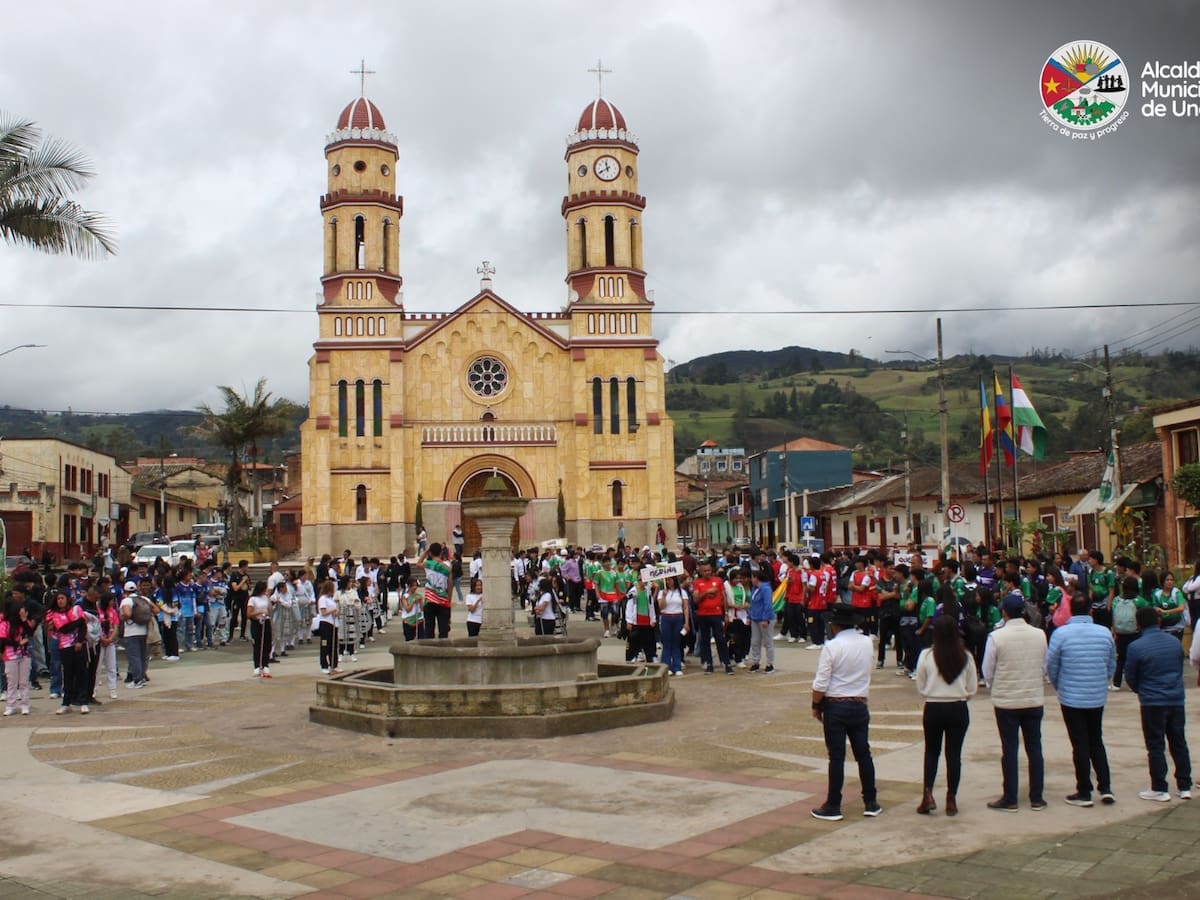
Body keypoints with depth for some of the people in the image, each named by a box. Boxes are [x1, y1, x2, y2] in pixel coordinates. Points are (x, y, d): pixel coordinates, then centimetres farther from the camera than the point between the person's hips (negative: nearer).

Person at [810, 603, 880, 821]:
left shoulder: (832, 646, -15)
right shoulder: (867, 643, 1)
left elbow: (821, 683, -14)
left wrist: (816, 705, -2)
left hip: (835, 706, -5)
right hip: (860, 704, 5)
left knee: (836, 757, 1)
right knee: (863, 753, 13)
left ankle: (833, 807, 7)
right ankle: (871, 803, 21)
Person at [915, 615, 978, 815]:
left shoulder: (926, 656, -9)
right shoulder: (966, 657, -5)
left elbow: (920, 688, -3)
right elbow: (972, 689, 0)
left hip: (933, 709, -1)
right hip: (958, 709, 1)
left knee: (931, 752, 14)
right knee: (954, 754, 8)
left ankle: (928, 794, 1)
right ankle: (951, 800, 13)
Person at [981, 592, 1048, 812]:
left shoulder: (997, 636, -13)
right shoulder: (1039, 635, -3)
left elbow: (988, 671, -6)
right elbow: (1045, 667, 7)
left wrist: (994, 687, 13)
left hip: (1006, 700, -3)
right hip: (1034, 699, 3)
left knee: (1009, 749, 4)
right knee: (1034, 748, 11)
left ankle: (1010, 800, 10)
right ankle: (1036, 798, 17)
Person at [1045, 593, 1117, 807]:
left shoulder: (1061, 633, -14)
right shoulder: (1104, 633, -4)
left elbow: (1051, 667, -7)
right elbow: (1112, 665, 6)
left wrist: (1059, 687, 12)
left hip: (1071, 698, -3)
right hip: (1098, 697, 3)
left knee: (1080, 745, 6)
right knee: (1096, 741, 18)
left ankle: (1084, 793, 12)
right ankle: (1106, 788, 14)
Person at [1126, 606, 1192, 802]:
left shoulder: (1136, 647, -13)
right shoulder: (1174, 642, 3)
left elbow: (1130, 677, -4)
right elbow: (1180, 668, 15)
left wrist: (1140, 690, 16)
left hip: (1152, 702, -5)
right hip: (1176, 699, 5)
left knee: (1155, 746, 3)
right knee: (1179, 743, 14)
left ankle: (1159, 789, 7)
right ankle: (1185, 787, 20)